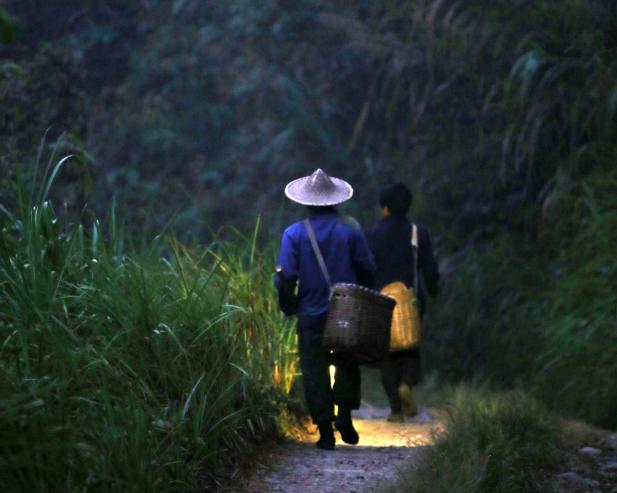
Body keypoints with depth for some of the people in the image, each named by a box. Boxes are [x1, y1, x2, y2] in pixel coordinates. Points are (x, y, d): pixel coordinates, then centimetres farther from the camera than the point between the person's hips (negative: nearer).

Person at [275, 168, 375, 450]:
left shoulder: (294, 234, -5)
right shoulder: (350, 231, -3)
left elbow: (285, 276, -8)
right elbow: (368, 270, -2)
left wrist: (288, 307, 7)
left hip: (311, 315, -1)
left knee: (315, 373, 6)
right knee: (347, 364, 18)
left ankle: (325, 431, 3)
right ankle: (344, 413, 3)